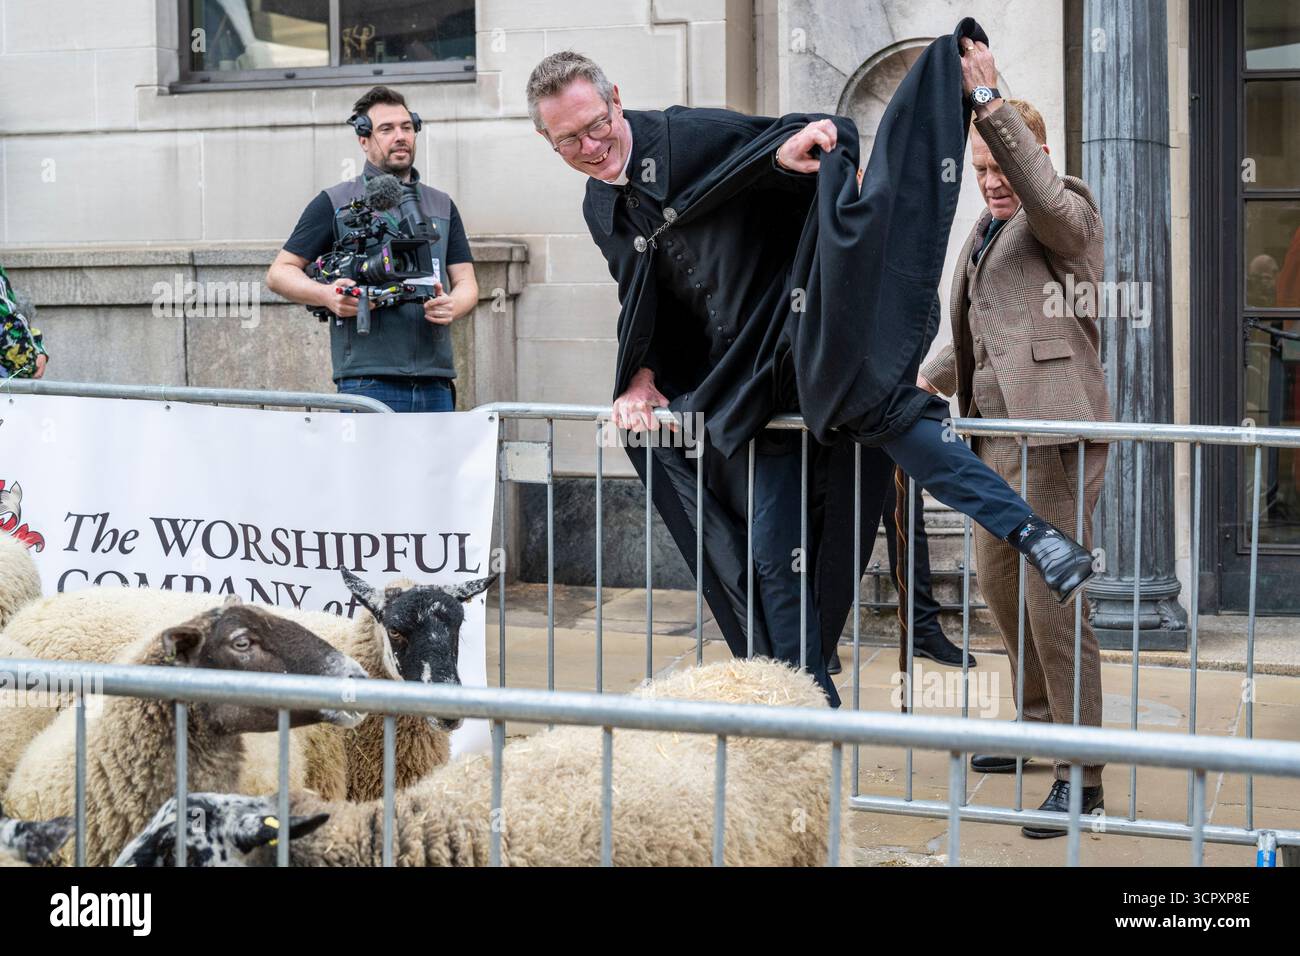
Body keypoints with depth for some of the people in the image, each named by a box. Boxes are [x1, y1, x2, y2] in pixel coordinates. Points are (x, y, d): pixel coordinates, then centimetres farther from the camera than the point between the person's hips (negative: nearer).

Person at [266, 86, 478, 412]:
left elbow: (466, 283, 17)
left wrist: (452, 306, -7)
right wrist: (327, 295, -13)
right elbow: (280, 272, 7)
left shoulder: (442, 206, 20)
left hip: (435, 382, 4)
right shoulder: (335, 204, 8)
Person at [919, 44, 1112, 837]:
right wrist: (929, 380, 19)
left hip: (1054, 434, -10)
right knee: (999, 582, 19)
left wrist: (990, 103, -34)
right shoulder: (984, 235, 20)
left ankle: (1081, 777, -9)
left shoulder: (1069, 215, -6)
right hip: (997, 438, 10)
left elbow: (1043, 194, -31)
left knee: (1052, 601, -13)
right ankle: (1041, 724, 36)